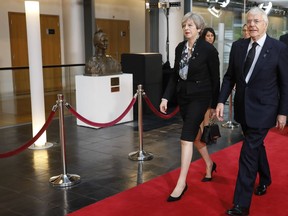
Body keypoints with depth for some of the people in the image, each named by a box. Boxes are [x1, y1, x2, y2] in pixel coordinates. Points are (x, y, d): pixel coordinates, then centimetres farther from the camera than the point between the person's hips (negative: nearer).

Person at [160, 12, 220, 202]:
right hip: (183, 95, 6)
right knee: (194, 134, 19)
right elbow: (175, 75, 8)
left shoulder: (208, 49, -12)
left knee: (186, 138, -12)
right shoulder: (180, 48, 4)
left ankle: (182, 182, -5)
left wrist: (215, 104, -3)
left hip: (199, 97, -6)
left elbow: (215, 78, -7)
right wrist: (166, 97, 1)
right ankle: (209, 164, 43)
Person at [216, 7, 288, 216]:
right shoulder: (238, 46, 1)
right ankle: (265, 179, 49)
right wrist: (221, 101, -4)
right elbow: (230, 76, 5)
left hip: (263, 109, -5)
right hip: (243, 107, 5)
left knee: (248, 153, -7)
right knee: (256, 145, 23)